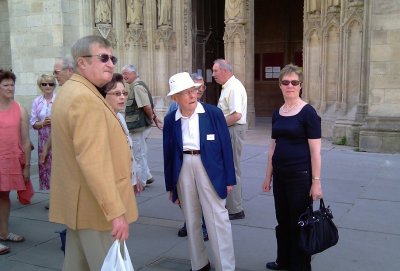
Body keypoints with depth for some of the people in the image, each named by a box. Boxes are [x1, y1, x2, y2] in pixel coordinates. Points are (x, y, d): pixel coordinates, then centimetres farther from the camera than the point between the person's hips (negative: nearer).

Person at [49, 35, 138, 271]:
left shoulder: (71, 92, 15)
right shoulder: (85, 98, -19)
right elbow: (93, 162, -27)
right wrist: (115, 211, -27)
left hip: (80, 203, 11)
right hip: (98, 207, -10)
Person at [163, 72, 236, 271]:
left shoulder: (213, 113, -5)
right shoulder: (170, 120, 2)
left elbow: (226, 146, -3)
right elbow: (168, 153, 6)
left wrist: (229, 178, -4)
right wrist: (170, 185, 8)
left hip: (210, 169, -3)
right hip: (183, 170, 3)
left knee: (217, 219, -1)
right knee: (191, 220, 14)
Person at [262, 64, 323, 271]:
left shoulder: (308, 112, -10)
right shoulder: (277, 114, 8)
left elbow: (315, 150, -12)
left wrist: (316, 181, -14)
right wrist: (268, 176, 14)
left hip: (300, 175, -6)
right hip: (280, 175, 6)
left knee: (299, 222, 6)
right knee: (283, 220, 16)